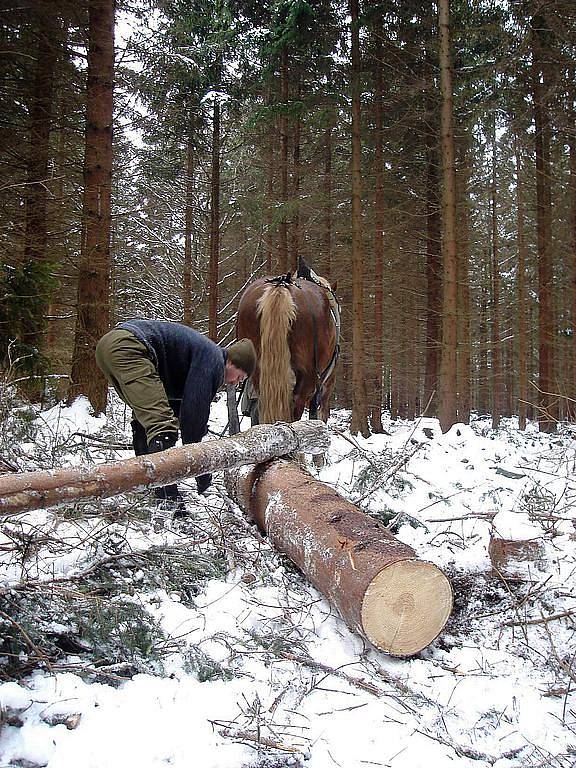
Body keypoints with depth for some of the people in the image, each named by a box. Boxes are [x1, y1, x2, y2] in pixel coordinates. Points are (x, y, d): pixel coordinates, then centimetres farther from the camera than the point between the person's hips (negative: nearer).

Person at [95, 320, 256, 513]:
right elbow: (195, 412, -9)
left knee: (145, 416, 23)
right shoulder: (213, 360, -2)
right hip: (129, 347, -11)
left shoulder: (202, 352, 27)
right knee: (162, 421, -15)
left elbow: (177, 405, 30)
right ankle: (167, 498, -19)